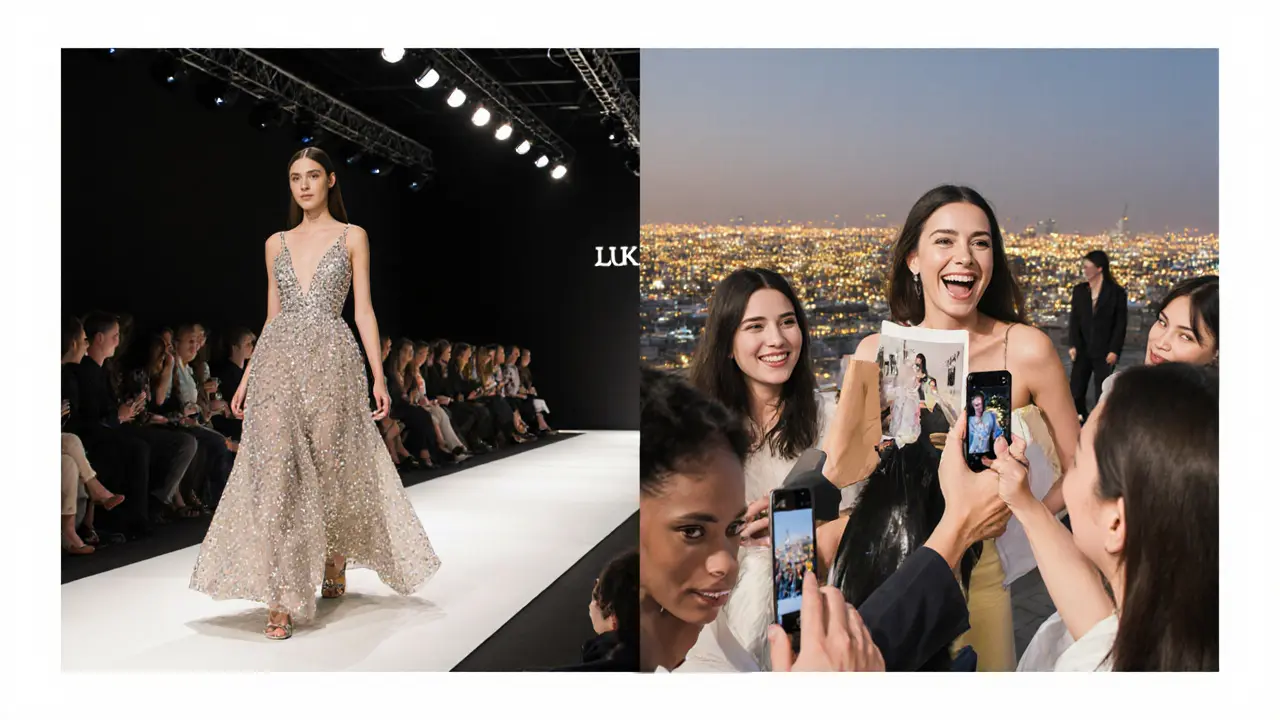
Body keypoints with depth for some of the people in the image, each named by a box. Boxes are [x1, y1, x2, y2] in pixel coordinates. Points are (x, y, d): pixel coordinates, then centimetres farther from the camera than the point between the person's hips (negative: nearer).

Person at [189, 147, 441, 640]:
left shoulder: (352, 237, 8)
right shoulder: (276, 244, 16)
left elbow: (363, 310, 3)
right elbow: (272, 317, 17)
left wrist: (379, 375, -4)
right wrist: (246, 377, 12)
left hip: (331, 359, -2)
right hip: (277, 360, 2)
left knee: (331, 464, 3)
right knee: (276, 470, -7)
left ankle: (335, 562, 32)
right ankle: (281, 598, -5)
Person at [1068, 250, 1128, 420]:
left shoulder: (1117, 292, -3)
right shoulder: (1079, 290, 7)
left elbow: (1120, 324, -5)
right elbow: (1074, 320, 5)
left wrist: (1114, 350, -11)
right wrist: (1072, 345, -6)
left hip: (1104, 351, -3)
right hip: (1082, 350, 3)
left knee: (1102, 394, 1)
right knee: (1076, 393, 3)